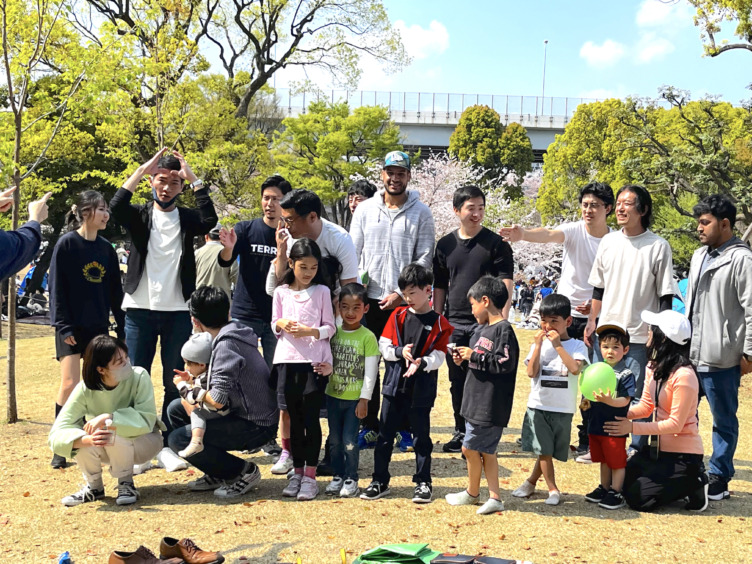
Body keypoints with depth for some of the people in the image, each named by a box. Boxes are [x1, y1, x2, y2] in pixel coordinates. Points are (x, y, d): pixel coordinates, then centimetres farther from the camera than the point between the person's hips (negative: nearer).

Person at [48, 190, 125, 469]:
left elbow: (115, 291, 12)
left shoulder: (106, 248, 8)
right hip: (72, 327, -5)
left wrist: (123, 328, 9)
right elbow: (56, 288, -10)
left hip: (98, 327, 5)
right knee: (69, 384, -10)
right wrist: (64, 327, -14)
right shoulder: (67, 244, -8)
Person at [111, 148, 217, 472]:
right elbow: (116, 208, -16)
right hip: (140, 311, 0)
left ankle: (167, 445, 13)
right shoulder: (140, 216, 6)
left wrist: (193, 179, -13)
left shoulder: (187, 218, 7)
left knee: (175, 382, 4)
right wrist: (142, 169, -16)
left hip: (178, 312, 0)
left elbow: (210, 220, -15)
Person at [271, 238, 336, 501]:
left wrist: (310, 331, -16)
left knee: (311, 417, -3)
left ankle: (310, 475, 2)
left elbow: (330, 327, 2)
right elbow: (274, 325, 13)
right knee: (294, 417, 8)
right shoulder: (281, 292, 9)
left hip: (314, 360, -2)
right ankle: (297, 471, 17)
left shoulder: (322, 291, 4)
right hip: (287, 359, 2)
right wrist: (280, 324, -9)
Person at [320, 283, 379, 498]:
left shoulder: (367, 337, -9)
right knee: (335, 440, 11)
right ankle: (338, 476, 25)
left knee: (349, 441, -3)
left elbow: (370, 371, -10)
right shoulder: (333, 333, 3)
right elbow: (328, 363, 8)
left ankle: (351, 479, 12)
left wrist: (364, 399, -12)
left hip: (355, 398, -4)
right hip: (333, 395, 4)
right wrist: (326, 368, -15)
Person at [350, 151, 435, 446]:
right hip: (369, 300, 2)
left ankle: (404, 428, 11)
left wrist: (402, 293, -10)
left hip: (405, 301, -2)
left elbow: (425, 257, -2)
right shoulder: (365, 210, 8)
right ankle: (370, 426, 14)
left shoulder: (421, 212, 2)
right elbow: (352, 254, 9)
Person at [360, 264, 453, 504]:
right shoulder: (398, 315, 6)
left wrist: (422, 362, -27)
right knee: (385, 434, 7)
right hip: (394, 385, 3)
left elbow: (438, 356, -8)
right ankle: (380, 481, 17)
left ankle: (423, 482, 19)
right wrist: (400, 352, -16)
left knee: (421, 436, 7)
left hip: (421, 390, -3)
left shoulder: (439, 323, -3)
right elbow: (383, 345, 3)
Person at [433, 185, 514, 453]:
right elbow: (439, 286, 14)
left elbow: (505, 285, -5)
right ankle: (461, 432, 22)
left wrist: (502, 322, -12)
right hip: (453, 323, 4)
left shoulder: (496, 243, -1)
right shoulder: (445, 244, 10)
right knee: (457, 382, 10)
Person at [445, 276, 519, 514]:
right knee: (486, 451, 11)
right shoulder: (482, 329, 14)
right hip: (477, 402, 9)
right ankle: (494, 498, 15)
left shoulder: (503, 330, -15)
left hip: (491, 404, -9)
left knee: (470, 448, 0)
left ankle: (472, 492, 19)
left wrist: (474, 356, -19)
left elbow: (505, 363, -24)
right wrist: (463, 358, 6)